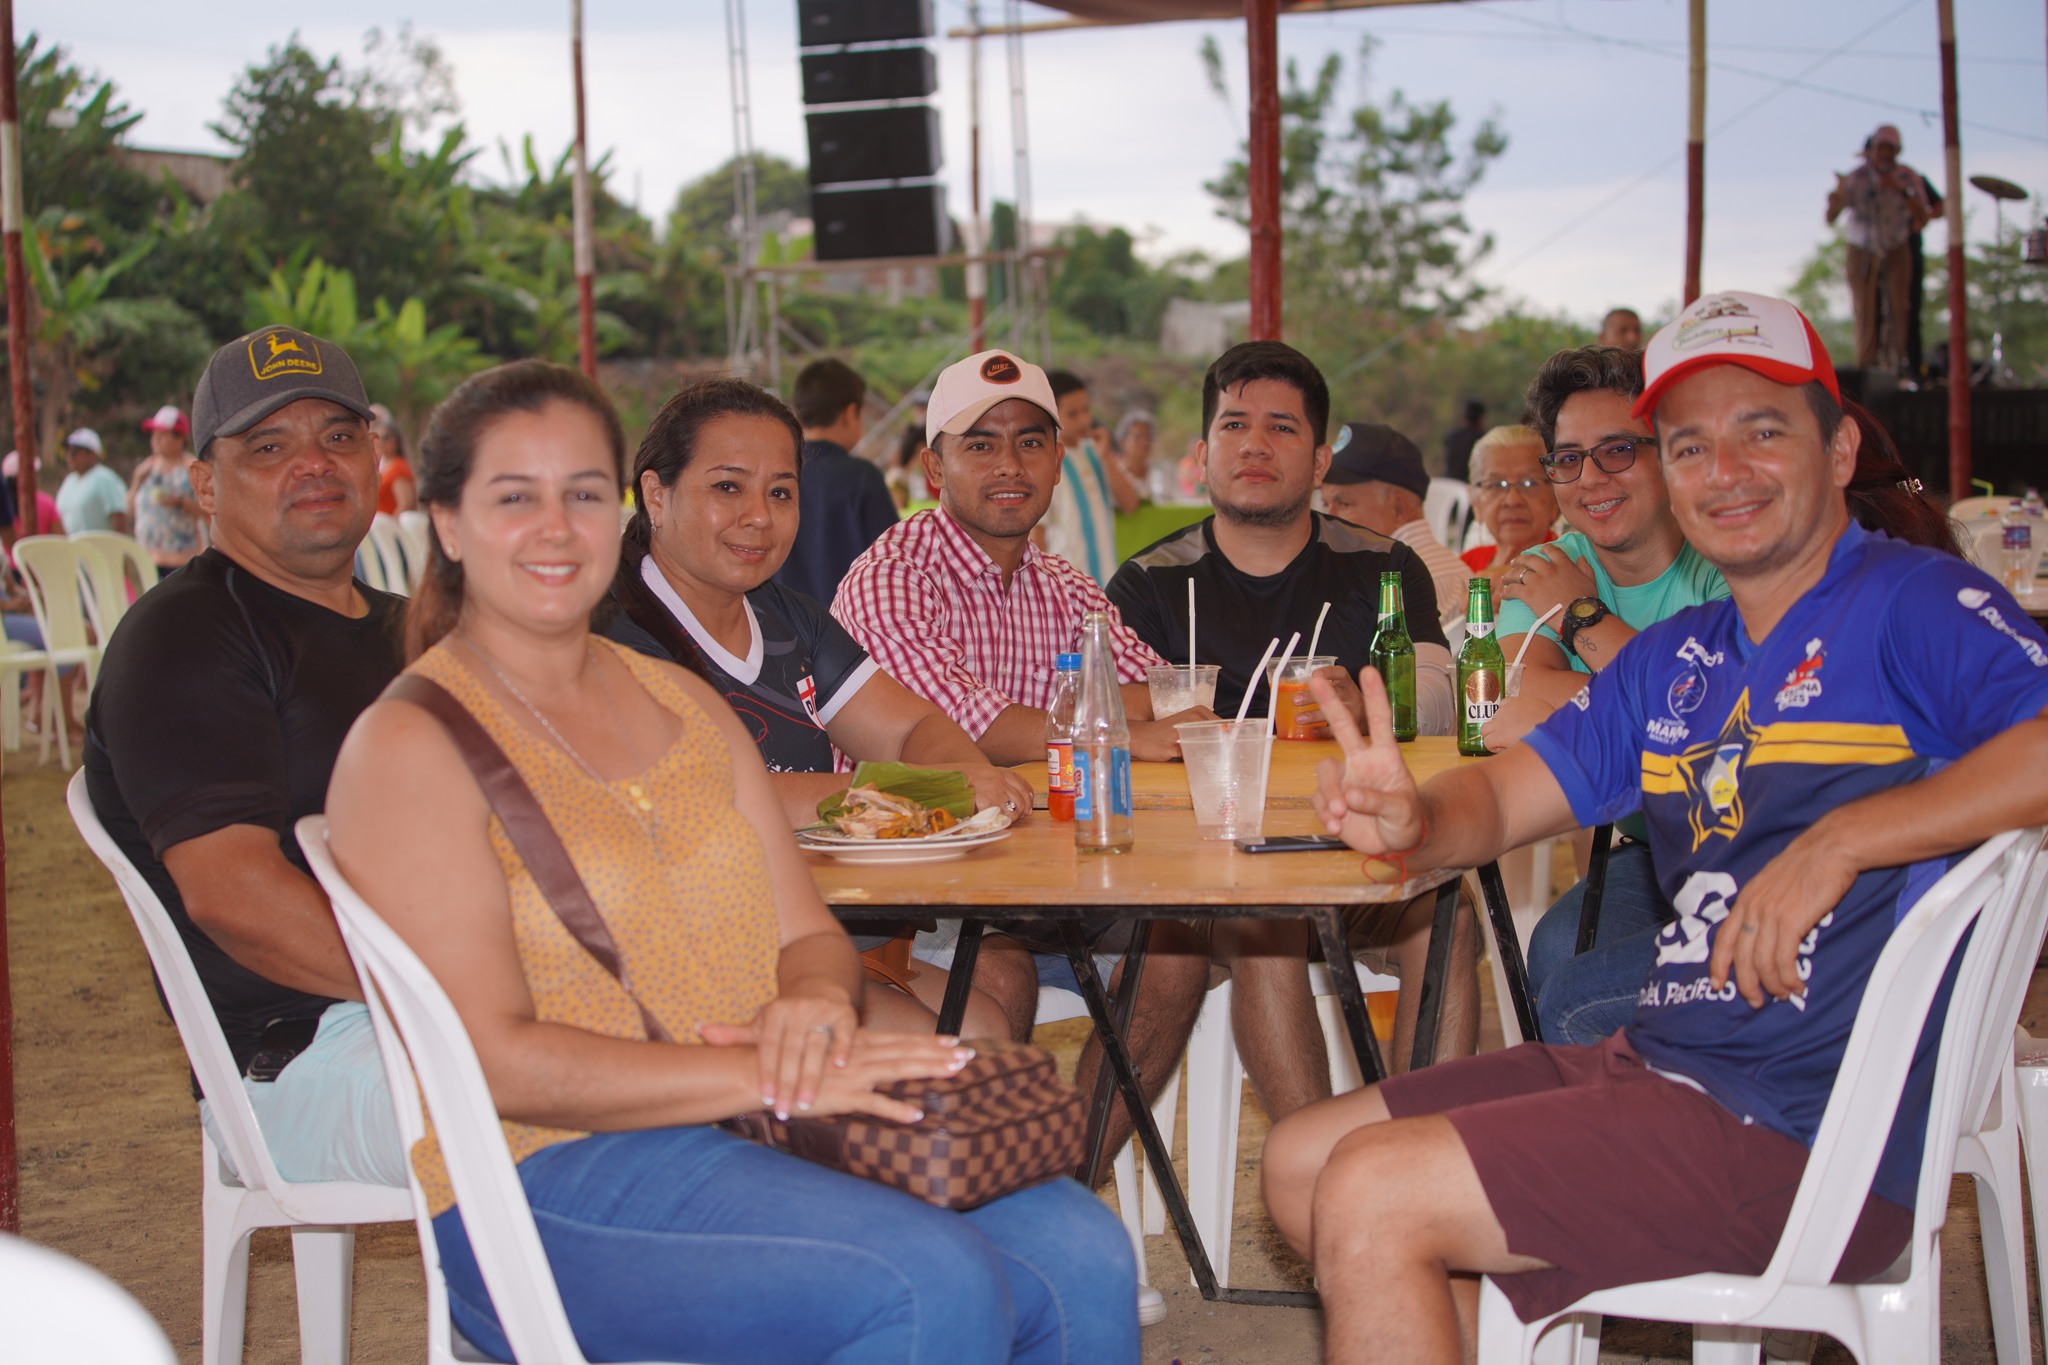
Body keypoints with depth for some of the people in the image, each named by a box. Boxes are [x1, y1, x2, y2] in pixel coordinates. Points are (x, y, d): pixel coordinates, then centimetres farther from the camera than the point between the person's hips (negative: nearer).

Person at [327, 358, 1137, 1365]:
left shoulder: (683, 704, 18)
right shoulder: (408, 745, -6)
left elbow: (807, 935, 17)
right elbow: (497, 1063, -14)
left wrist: (818, 1002, -9)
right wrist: (773, 1075, -20)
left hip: (758, 1132, 7)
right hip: (547, 1180, -6)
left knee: (1081, 1256, -16)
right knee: (932, 1282, -28)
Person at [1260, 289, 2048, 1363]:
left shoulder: (1913, 605, -8)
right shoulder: (1672, 661, 16)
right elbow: (1501, 799, 14)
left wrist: (1837, 842, -26)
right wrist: (1410, 818, -10)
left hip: (1804, 1135, -9)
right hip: (1656, 1063, 9)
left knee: (1370, 1195, -16)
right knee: (1300, 1163, 10)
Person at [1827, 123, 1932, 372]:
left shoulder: (1908, 177, -10)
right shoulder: (1856, 179, -14)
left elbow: (1922, 217, -19)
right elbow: (1830, 219, -17)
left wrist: (1901, 191, -33)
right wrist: (1834, 203, -42)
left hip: (1896, 249, 1)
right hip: (1862, 250, -1)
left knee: (1897, 306, -12)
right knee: (1865, 309, -7)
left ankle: (1894, 362, -10)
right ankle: (1866, 366, -4)